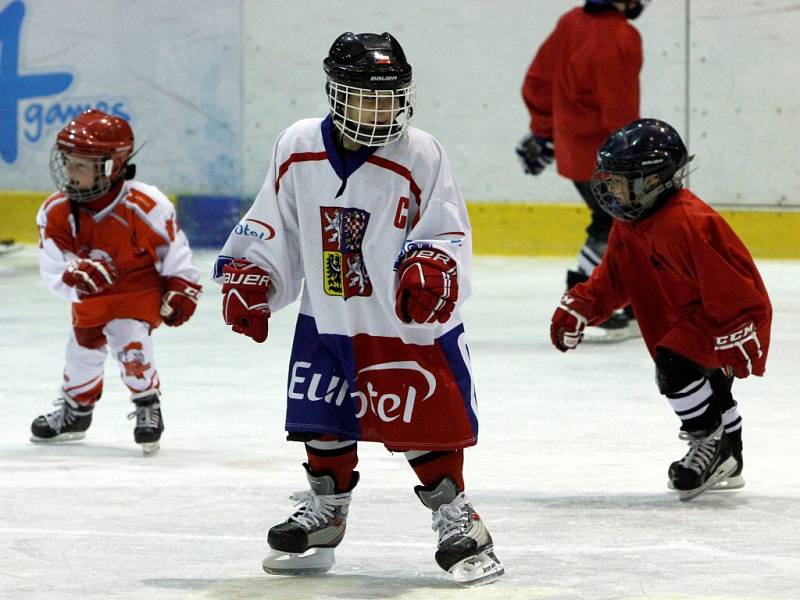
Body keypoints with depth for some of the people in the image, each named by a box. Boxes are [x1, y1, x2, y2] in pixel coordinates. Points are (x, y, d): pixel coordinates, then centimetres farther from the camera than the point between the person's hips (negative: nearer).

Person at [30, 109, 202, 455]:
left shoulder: (144, 206, -26)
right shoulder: (56, 213, -17)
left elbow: (173, 248, -11)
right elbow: (52, 270, -19)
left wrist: (181, 291, -8)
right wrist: (76, 276, -40)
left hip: (141, 286, -5)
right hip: (91, 297, 5)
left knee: (128, 337, -24)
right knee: (83, 346, 13)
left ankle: (148, 406, -3)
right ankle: (75, 411, 40)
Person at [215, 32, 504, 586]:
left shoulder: (420, 156, -12)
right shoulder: (297, 149, -1)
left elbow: (449, 234, -12)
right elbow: (273, 226, 11)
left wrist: (432, 269, -31)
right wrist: (247, 279, 6)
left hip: (409, 324, -4)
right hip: (327, 320, 4)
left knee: (425, 427, -6)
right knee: (324, 424, 11)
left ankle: (457, 521, 7)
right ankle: (324, 515, 29)